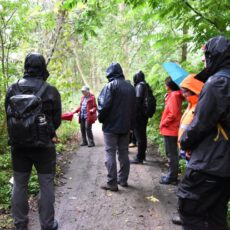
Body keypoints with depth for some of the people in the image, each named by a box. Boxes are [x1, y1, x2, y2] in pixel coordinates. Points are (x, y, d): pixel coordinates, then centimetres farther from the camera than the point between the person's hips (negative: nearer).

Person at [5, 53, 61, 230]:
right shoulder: (51, 91, -11)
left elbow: (8, 116, 4)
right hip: (44, 146, -3)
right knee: (46, 185, 9)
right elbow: (57, 120, -3)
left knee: (19, 185, 15)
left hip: (18, 145, 3)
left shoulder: (12, 89, -3)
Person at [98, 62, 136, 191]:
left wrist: (101, 118, -1)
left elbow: (104, 105, -19)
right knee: (124, 153, 13)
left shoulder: (111, 85, -12)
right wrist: (131, 124, 17)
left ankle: (112, 183, 0)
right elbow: (134, 107, 13)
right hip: (125, 126, 7)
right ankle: (123, 180, 21)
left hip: (111, 125, -6)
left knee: (110, 153, -2)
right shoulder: (130, 87, 10)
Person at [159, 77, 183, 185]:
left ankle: (172, 178, 6)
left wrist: (162, 123, -12)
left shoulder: (173, 96, -16)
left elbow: (173, 114, -21)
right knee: (172, 154, 15)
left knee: (171, 155, -2)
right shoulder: (173, 95, 12)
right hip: (171, 129, 10)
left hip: (170, 130, -10)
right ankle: (172, 175, 25)